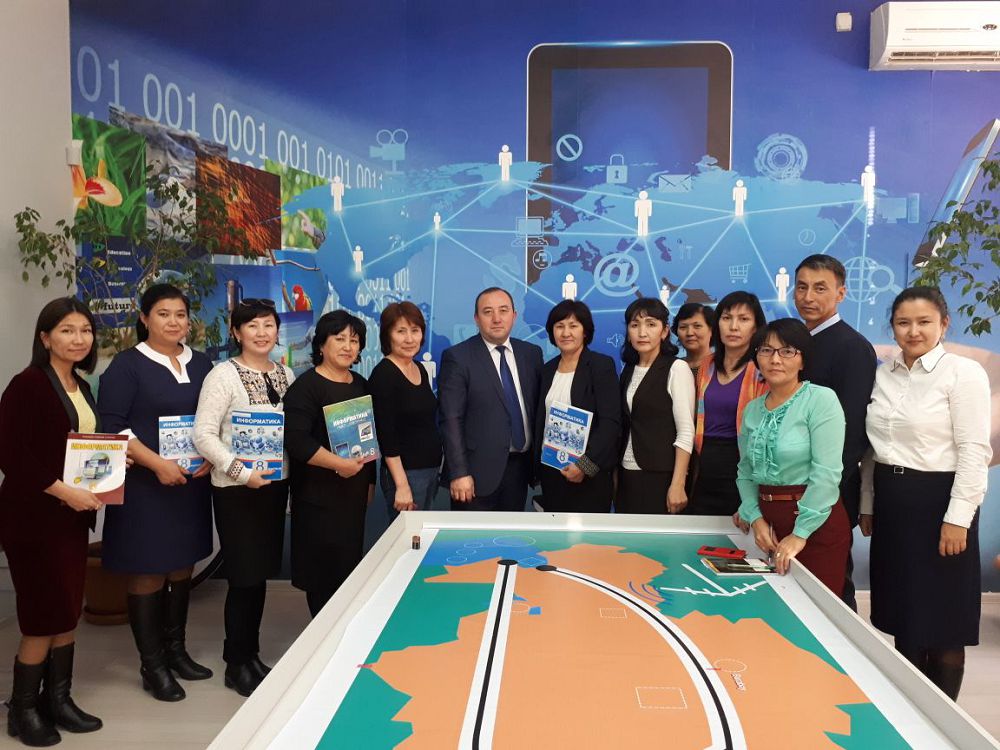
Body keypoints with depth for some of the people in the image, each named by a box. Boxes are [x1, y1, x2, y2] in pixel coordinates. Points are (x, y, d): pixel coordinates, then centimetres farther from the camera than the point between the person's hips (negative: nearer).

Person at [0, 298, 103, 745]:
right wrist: (64, 492, -21)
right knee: (44, 614, 0)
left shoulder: (82, 389, 10)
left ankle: (58, 699, 26)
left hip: (73, 515, 7)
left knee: (69, 610, 12)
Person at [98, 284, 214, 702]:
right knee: (148, 571, 1)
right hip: (145, 485, -5)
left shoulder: (200, 365, 10)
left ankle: (175, 648, 29)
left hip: (191, 482, 6)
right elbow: (111, 426, -11)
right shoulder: (127, 365, -6)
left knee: (182, 565, 14)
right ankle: (152, 665, 14)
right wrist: (157, 464, -20)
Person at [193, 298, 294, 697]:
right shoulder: (223, 375, -11)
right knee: (245, 576, 2)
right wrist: (241, 471, -21)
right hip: (237, 490, -6)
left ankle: (251, 654, 31)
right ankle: (237, 664, 20)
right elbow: (203, 435, -15)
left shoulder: (285, 374, 7)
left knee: (262, 573, 14)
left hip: (276, 484, 6)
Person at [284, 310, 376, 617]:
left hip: (354, 491, 7)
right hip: (319, 495, -7)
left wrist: (370, 480, 19)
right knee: (323, 570, -3)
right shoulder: (305, 386, -10)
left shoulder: (361, 385, 13)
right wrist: (339, 464, -25)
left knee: (350, 566, 11)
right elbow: (296, 439, -21)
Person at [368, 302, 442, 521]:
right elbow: (386, 435, -16)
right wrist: (401, 485, -18)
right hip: (405, 473, -7)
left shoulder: (421, 370, 9)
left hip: (431, 469, 7)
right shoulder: (383, 375, -13)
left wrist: (436, 468, 12)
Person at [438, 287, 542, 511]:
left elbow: (537, 408, 11)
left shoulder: (531, 353, 7)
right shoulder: (457, 357, -8)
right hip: (479, 470, -4)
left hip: (520, 467, 5)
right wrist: (459, 473, -16)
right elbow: (451, 420, -11)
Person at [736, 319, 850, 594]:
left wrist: (800, 533, -19)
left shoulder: (822, 399, -11)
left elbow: (826, 473, -18)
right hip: (769, 521, 6)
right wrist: (755, 518, -3)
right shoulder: (752, 409, 8)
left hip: (816, 522, -5)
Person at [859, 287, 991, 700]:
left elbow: (974, 451, -13)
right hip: (891, 501, 6)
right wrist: (867, 505, 13)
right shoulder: (883, 374, 7)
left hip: (937, 501, -6)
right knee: (901, 611, 15)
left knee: (941, 617, 4)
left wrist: (957, 518, -16)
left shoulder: (964, 372, -10)